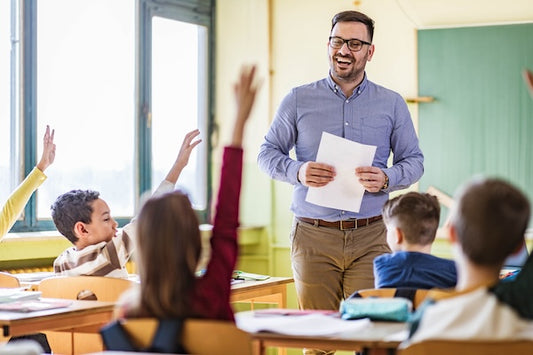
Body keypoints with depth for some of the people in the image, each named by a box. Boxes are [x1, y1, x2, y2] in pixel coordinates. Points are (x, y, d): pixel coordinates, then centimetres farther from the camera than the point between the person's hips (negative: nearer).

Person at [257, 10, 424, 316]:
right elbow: (267, 153, 9)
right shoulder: (299, 100, 7)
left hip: (371, 237, 0)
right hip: (313, 236, 0)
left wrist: (386, 179, -11)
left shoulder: (392, 104, 10)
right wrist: (298, 172, -12)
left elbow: (414, 161, 11)